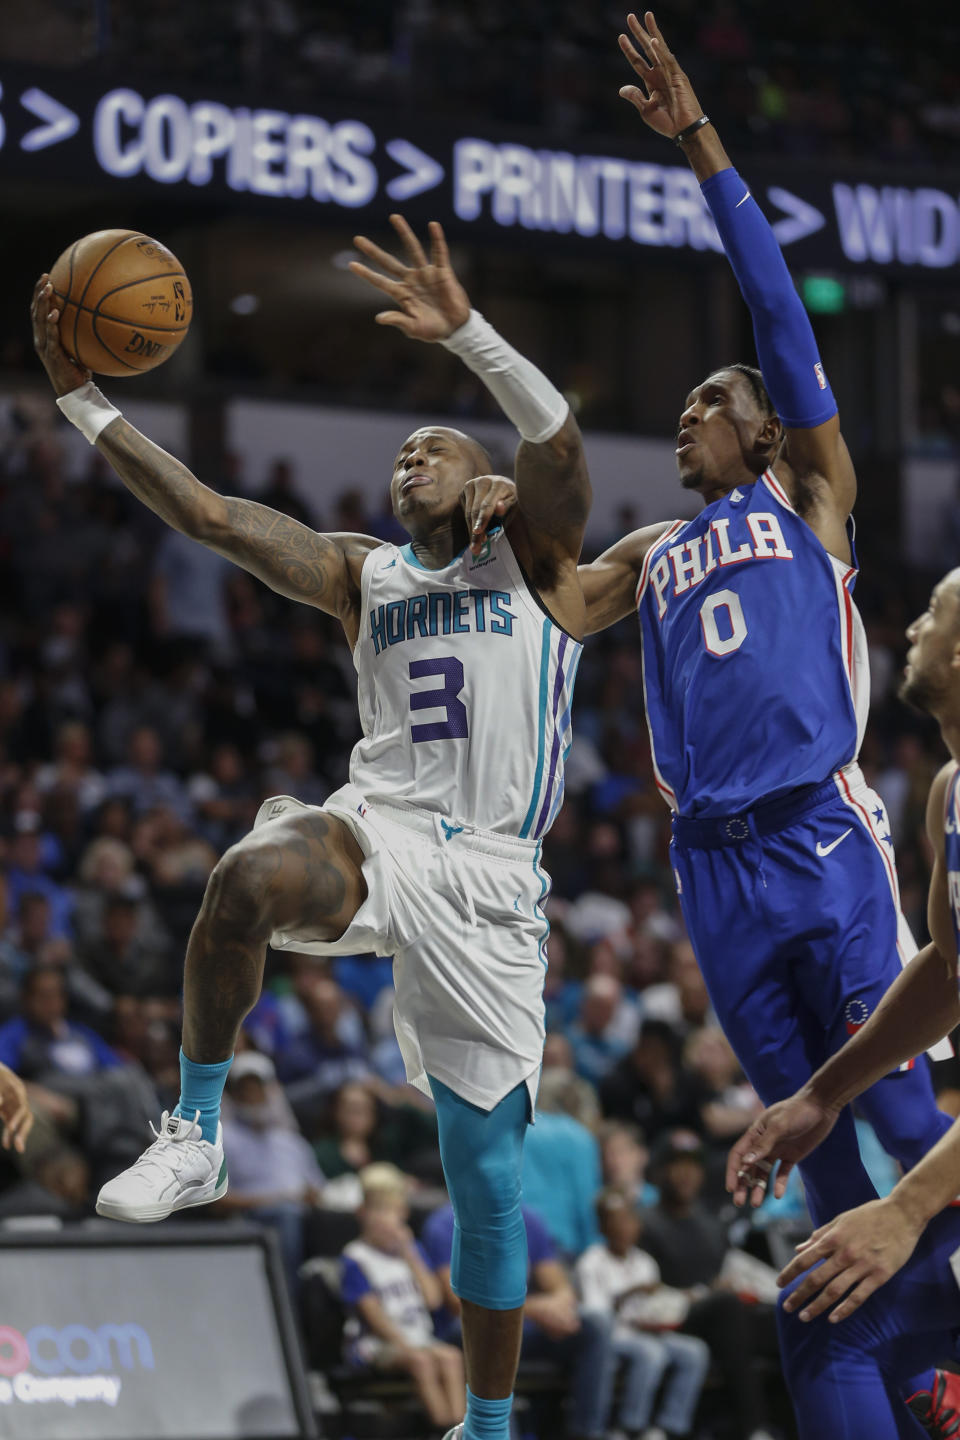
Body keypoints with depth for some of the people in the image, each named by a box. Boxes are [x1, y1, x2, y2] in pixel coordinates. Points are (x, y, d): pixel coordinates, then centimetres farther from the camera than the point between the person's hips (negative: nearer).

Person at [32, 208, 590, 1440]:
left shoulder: (532, 560, 8)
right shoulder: (363, 576, 18)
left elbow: (559, 451, -14)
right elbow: (202, 511, 11)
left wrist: (466, 334, -28)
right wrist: (79, 397, 4)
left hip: (488, 881, -2)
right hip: (376, 830, 2)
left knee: (487, 1175, 2)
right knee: (249, 878, -37)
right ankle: (194, 1137, -23)